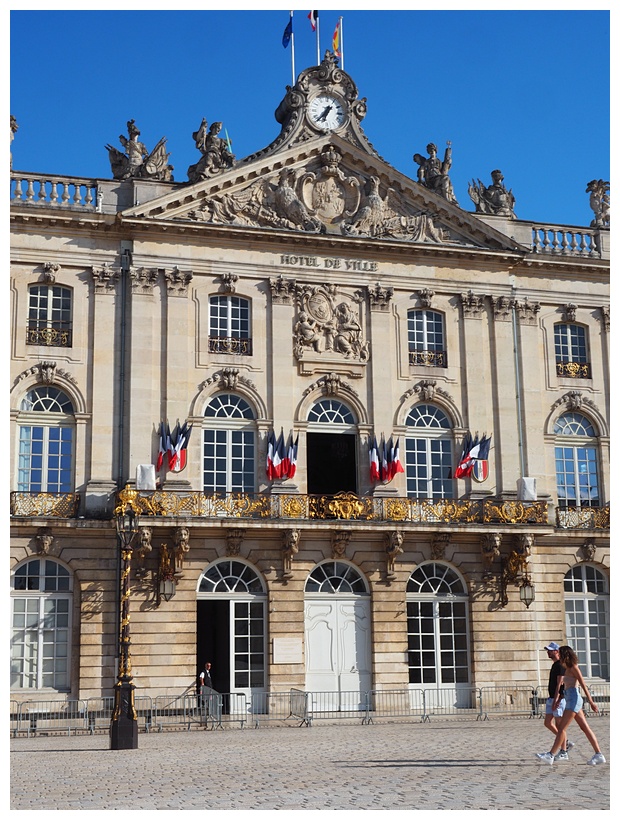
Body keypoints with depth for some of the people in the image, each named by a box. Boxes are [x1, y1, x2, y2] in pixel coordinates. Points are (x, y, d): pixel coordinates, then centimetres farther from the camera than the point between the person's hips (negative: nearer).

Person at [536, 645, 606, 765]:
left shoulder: (573, 668, -10)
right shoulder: (568, 669, 17)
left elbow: (583, 685, -13)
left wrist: (591, 702, -15)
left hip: (573, 699, -10)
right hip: (572, 700, 10)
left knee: (561, 728, -9)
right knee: (585, 728, 8)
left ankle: (551, 755, -8)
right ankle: (598, 755, 8)